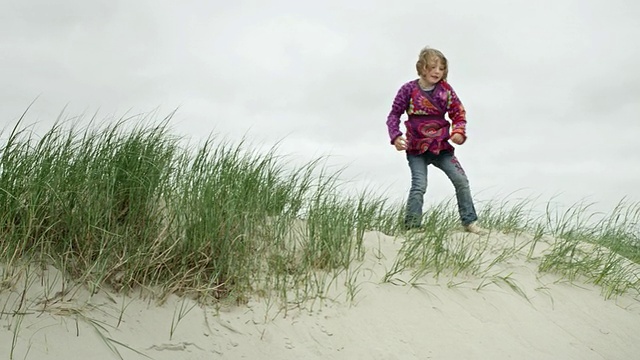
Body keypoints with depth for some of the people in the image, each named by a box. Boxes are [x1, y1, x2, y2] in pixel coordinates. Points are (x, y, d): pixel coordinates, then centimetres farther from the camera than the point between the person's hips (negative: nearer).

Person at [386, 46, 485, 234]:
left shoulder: (445, 89, 2)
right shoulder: (409, 89, -5)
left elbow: (458, 113, 8)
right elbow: (394, 114, 0)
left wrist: (459, 132, -12)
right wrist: (395, 136, -15)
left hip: (442, 146, 3)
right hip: (416, 148, -3)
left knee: (461, 180, -2)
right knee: (419, 185, -12)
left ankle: (470, 222, 11)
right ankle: (412, 226, -2)